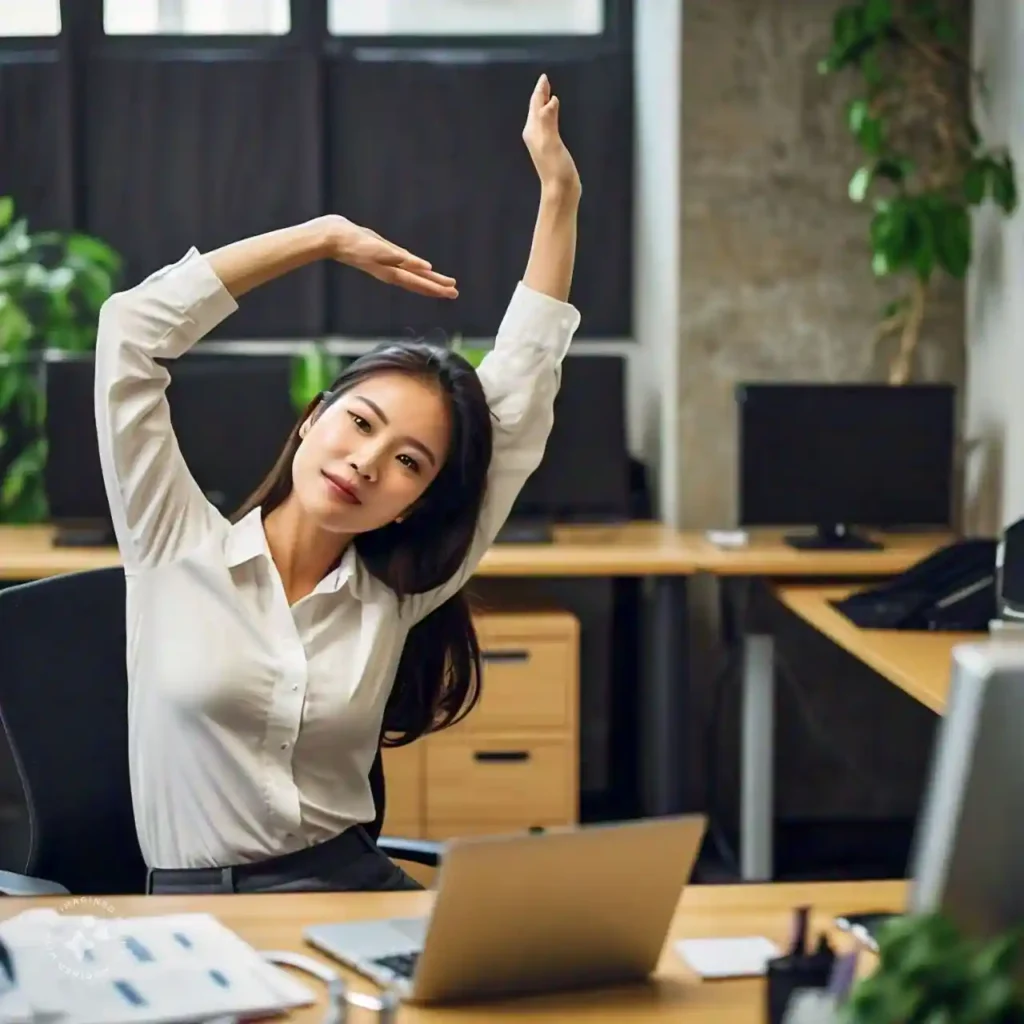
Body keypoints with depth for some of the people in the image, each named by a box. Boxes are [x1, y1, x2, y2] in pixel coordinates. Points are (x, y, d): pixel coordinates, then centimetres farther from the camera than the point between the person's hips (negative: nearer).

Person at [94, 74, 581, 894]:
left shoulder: (395, 599, 4)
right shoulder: (175, 543, 1)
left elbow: (519, 402, 3)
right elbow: (133, 326, -5)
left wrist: (559, 198, 0)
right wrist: (331, 238, -1)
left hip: (358, 891, 3)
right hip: (197, 903, -3)